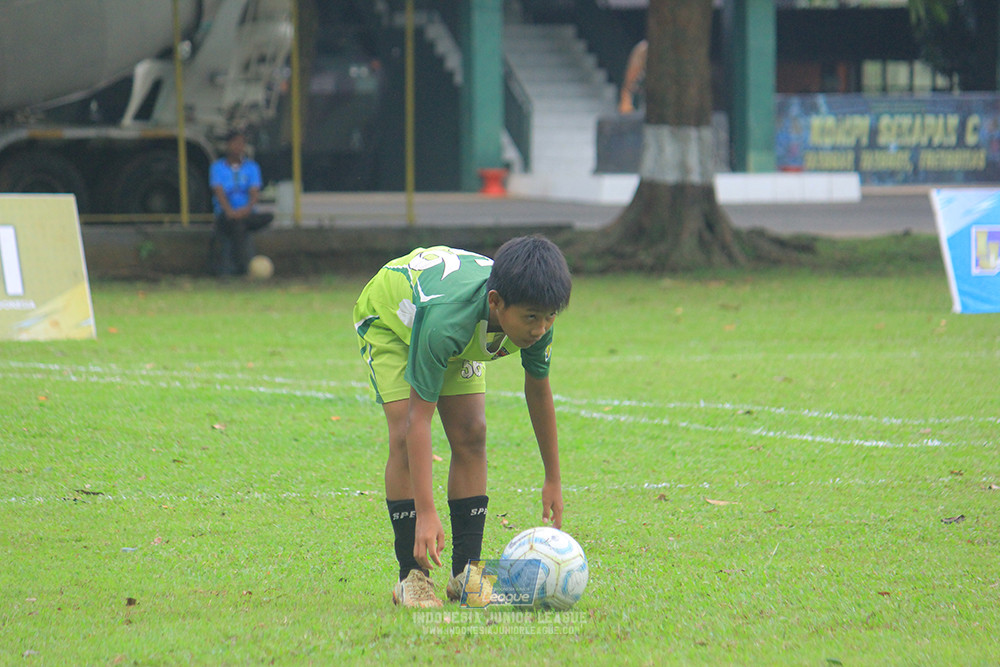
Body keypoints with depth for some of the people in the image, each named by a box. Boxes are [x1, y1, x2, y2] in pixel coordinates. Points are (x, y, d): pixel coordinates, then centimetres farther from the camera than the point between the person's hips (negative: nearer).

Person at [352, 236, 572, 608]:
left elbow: (538, 388, -10)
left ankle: (466, 571, -5)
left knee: (471, 435, -10)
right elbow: (418, 418, -44)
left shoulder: (535, 319, -31)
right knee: (405, 436, -20)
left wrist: (553, 480, -3)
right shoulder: (446, 320, -48)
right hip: (387, 315, -5)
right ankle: (412, 575, -15)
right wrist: (426, 514, -48)